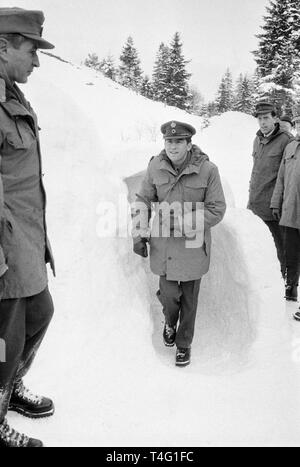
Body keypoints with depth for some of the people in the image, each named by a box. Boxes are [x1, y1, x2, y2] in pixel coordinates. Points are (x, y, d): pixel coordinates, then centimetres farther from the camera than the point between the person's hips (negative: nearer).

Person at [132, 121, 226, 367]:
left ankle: (184, 344, 35)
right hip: (163, 245, 1)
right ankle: (170, 321, 41)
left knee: (189, 299, 11)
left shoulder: (208, 170, -13)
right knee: (169, 294, 3)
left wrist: (184, 223, -18)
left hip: (193, 245, -1)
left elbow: (217, 209, -8)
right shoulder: (155, 167, -5)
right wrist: (139, 234, -1)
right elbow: (143, 201, 6)